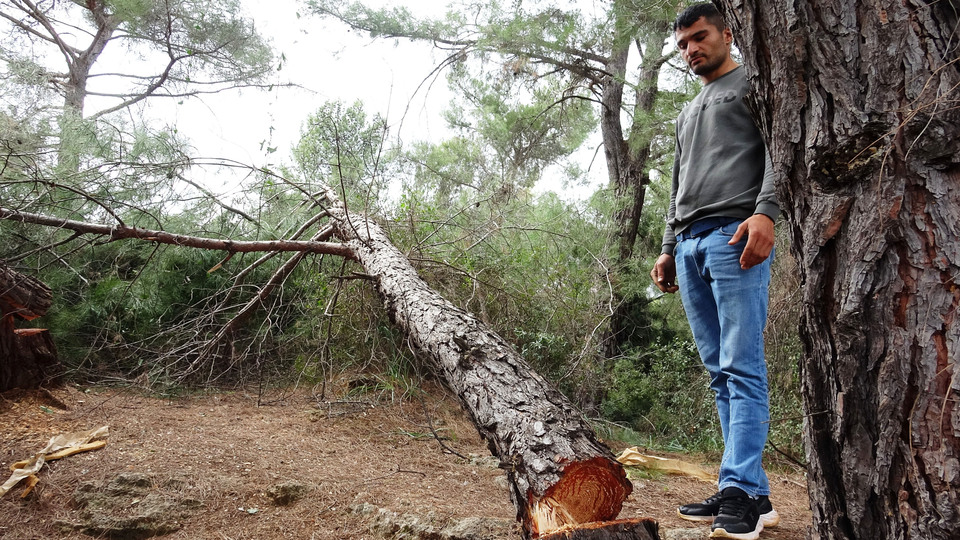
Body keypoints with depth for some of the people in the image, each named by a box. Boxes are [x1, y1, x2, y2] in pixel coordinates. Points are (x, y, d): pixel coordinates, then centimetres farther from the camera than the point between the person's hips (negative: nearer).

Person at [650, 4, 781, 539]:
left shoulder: (754, 83, 10)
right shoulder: (687, 114, 31)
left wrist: (766, 212, -21)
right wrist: (669, 249, 21)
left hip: (736, 236, -7)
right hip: (689, 245, 8)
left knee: (742, 368, -13)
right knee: (720, 373, 3)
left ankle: (738, 493, -14)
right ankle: (755, 495, 6)